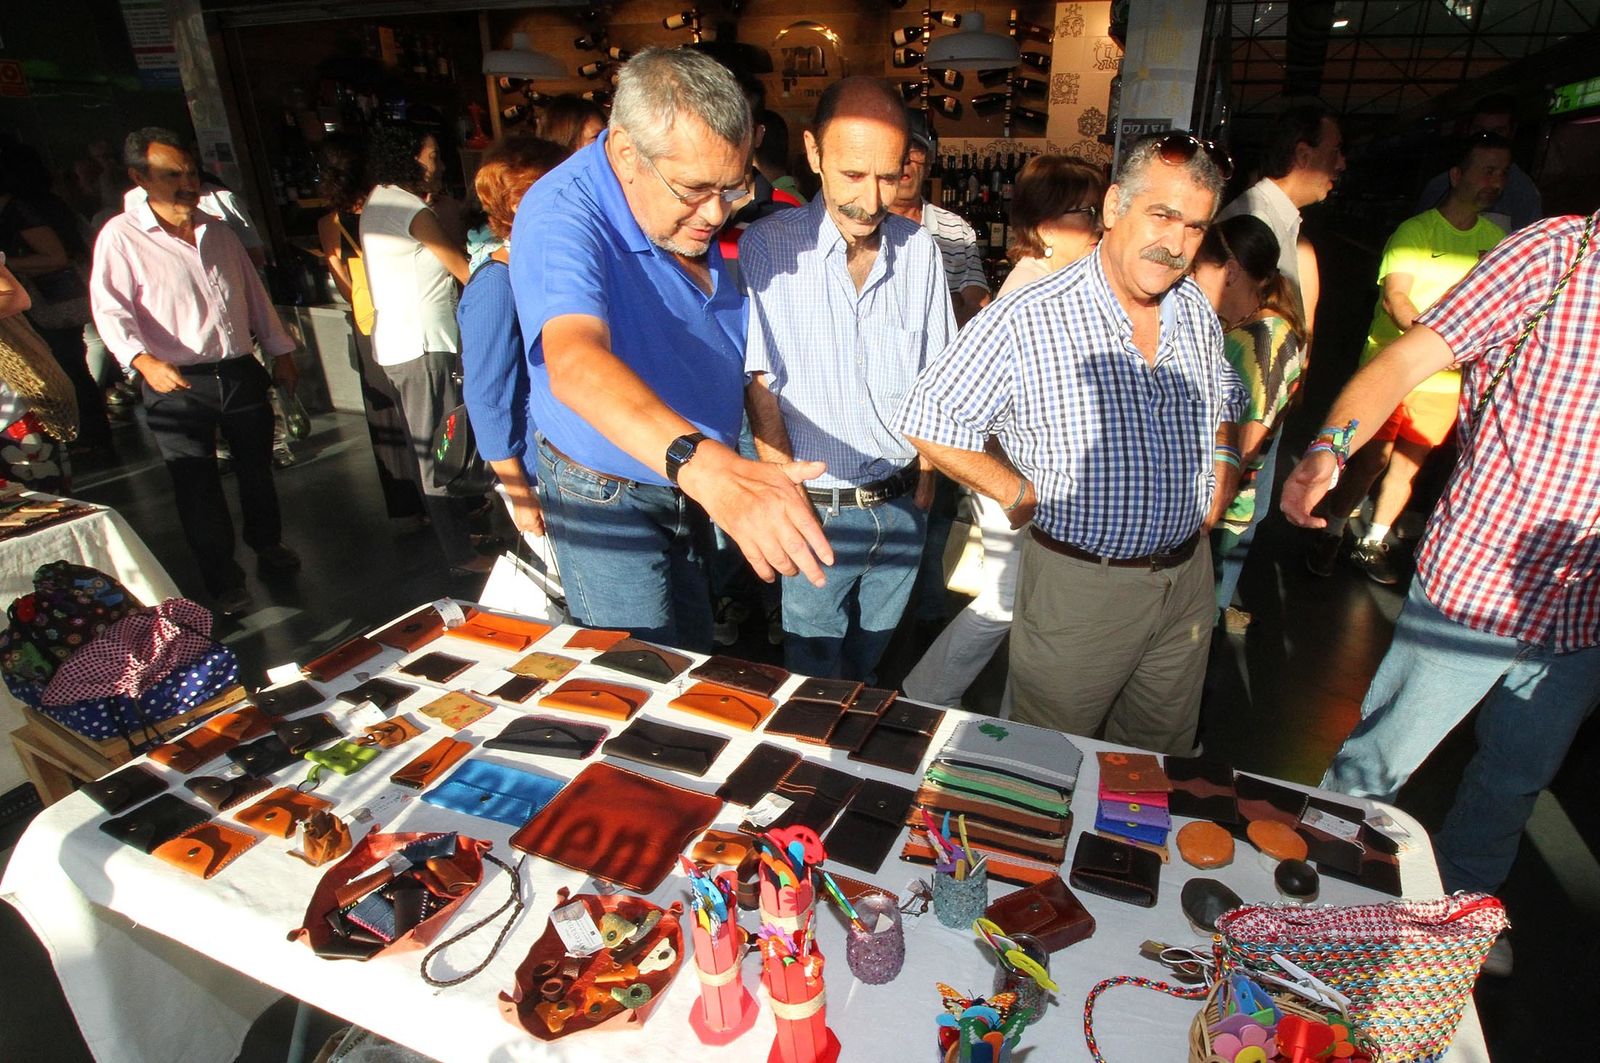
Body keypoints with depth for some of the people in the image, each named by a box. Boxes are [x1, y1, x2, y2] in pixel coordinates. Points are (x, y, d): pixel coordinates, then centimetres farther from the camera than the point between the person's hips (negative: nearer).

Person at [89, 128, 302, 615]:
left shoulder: (218, 231, 12)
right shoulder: (120, 237, -6)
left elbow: (254, 293, 19)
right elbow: (111, 309, -14)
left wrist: (280, 350, 17)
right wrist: (145, 360, -30)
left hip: (241, 373, 5)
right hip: (175, 385, -4)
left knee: (256, 468, 16)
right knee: (197, 488, 2)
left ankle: (268, 545, 38)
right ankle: (223, 580, 16)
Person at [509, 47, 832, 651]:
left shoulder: (696, 214, -5)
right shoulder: (563, 214, -28)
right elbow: (574, 361, -48)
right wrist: (708, 466, -63)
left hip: (692, 486, 7)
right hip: (605, 500, -6)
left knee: (697, 661, 21)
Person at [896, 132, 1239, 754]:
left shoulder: (1198, 311, 2)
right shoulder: (1027, 320, -20)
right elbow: (930, 421, -16)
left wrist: (1222, 469, 5)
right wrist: (1022, 495, -14)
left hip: (1188, 578, 6)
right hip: (1079, 585, -6)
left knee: (1161, 761, 25)